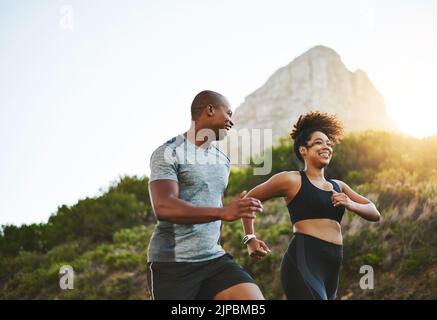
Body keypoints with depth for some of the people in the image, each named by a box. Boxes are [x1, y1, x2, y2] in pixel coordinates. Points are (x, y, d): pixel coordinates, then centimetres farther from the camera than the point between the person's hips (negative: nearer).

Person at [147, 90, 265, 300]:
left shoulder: (222, 161, 17)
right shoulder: (169, 153, -6)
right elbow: (163, 207, -21)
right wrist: (223, 213, -32)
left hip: (214, 259, 6)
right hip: (172, 262, -6)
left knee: (254, 297, -14)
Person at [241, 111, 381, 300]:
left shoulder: (338, 186, 22)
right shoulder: (292, 180, 3)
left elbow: (375, 214, 21)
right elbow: (248, 199, 10)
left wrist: (351, 205, 1)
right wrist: (250, 239, 2)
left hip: (331, 266, 8)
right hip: (304, 262, -8)